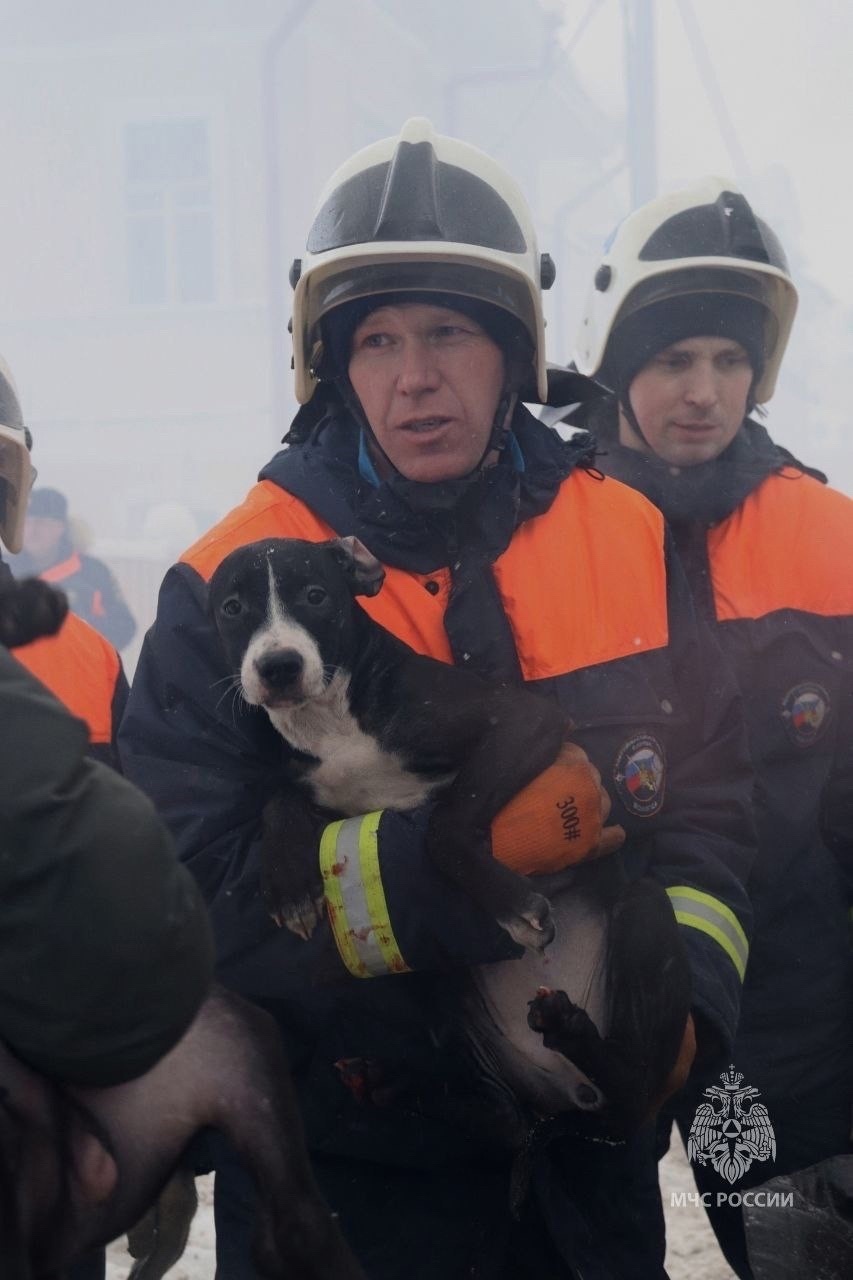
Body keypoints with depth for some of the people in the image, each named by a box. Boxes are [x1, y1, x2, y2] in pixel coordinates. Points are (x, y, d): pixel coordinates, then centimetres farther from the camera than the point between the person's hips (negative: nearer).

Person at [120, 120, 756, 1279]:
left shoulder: (628, 540, -3)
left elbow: (708, 805, 5)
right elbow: (177, 888, -18)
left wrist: (687, 991, -11)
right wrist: (430, 878, -29)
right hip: (344, 1171, -3)